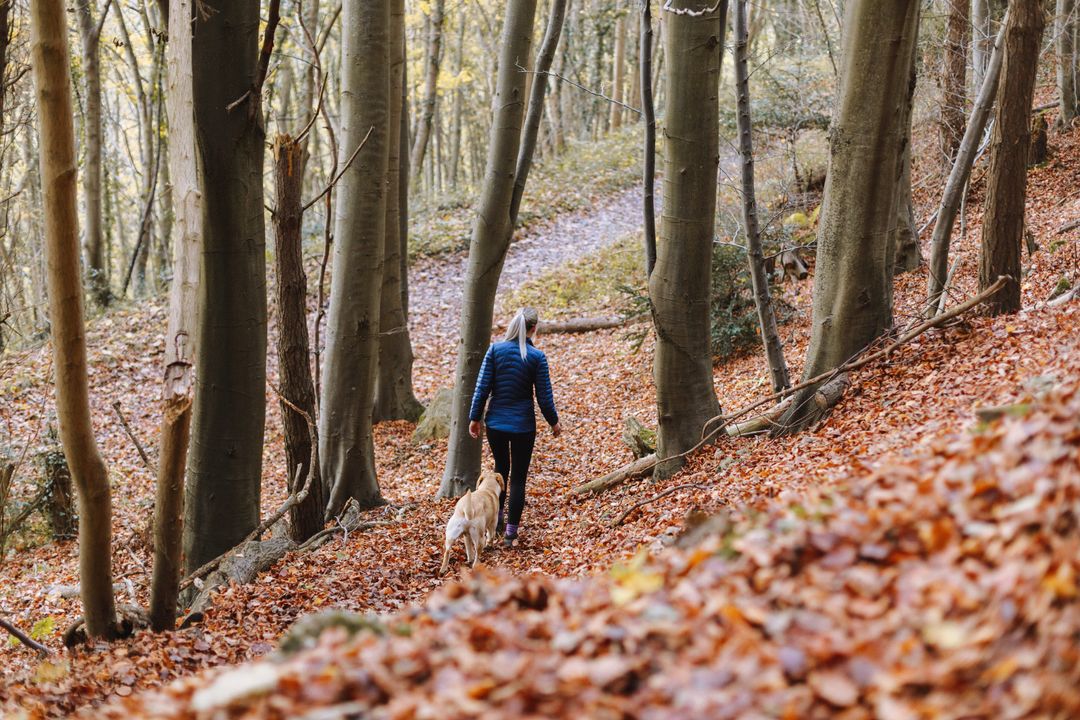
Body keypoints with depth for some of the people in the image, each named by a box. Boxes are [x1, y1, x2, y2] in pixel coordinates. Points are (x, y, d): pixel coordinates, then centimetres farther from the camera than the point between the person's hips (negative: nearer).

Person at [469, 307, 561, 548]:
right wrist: (554, 422, 9)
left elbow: (482, 387, -5)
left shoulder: (495, 350, -5)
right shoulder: (537, 357, -10)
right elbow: (544, 396, -6)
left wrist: (475, 417, 4)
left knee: (501, 468, 24)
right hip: (523, 425, -2)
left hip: (495, 422, 2)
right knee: (518, 477, 7)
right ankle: (511, 532, 8)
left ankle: (496, 519, 19)